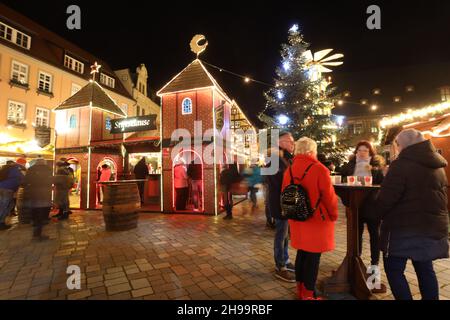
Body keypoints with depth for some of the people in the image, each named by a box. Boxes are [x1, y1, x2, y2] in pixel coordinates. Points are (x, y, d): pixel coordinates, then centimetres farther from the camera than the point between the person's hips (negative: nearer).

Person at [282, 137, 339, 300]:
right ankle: (309, 294, 21)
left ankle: (300, 289, 33)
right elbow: (329, 196, -14)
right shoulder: (319, 169, -17)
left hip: (297, 219, 6)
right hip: (317, 219, -6)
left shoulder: (289, 170, 0)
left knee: (301, 252, 19)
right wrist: (333, 215, 3)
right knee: (313, 256, 7)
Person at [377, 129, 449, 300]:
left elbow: (386, 198, -20)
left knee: (394, 269, 5)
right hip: (433, 225, 8)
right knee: (425, 268, 21)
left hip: (404, 228, -8)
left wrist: (382, 214, -1)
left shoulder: (401, 164, -18)